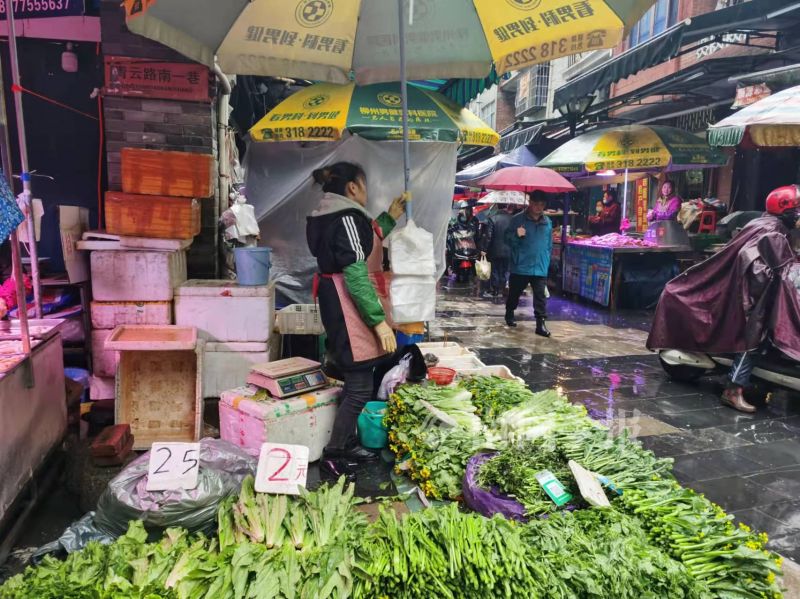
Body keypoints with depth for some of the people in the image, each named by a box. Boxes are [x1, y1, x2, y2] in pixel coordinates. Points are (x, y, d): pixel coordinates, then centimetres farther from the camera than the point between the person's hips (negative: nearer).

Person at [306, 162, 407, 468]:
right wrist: (380, 320, -24)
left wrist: (390, 218, 23)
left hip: (337, 303, 11)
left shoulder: (330, 216, 14)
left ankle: (347, 443, 30)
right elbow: (356, 273, -24)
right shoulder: (346, 217, -17)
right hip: (350, 308, -11)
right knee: (360, 387, -3)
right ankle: (335, 454, 8)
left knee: (355, 380, 20)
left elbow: (364, 244, 26)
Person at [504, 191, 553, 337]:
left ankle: (540, 324, -1)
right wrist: (516, 236, -23)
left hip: (540, 268, 2)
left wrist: (546, 262, 14)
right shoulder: (517, 219, -5)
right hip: (519, 266, -2)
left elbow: (549, 245, 17)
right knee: (514, 293, 13)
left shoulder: (547, 222, 8)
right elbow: (507, 239, -3)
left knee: (541, 296, -4)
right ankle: (509, 315, 35)